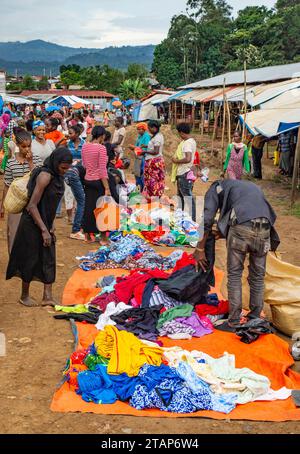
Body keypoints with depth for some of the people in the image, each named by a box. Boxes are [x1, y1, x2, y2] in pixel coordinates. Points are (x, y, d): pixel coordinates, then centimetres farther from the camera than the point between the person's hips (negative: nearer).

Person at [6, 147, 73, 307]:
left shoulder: (57, 175, 4)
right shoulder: (45, 175, -23)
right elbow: (32, 206, -25)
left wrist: (51, 225, 8)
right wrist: (44, 230, -23)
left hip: (45, 222, 8)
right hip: (33, 224, -8)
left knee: (49, 259, 8)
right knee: (30, 259, 5)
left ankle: (47, 296, 14)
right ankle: (24, 296, 23)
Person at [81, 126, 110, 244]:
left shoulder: (85, 146, 4)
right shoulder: (101, 148, -15)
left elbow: (84, 165, 13)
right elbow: (102, 170, -18)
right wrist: (107, 188, -17)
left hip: (87, 180, 6)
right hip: (98, 181, -6)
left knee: (89, 207, 13)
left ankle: (88, 236, 23)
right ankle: (103, 238, 11)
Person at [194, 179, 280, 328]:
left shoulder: (216, 188, 22)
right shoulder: (253, 187, 38)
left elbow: (207, 220, 8)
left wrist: (199, 250, 12)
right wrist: (223, 233, 40)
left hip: (241, 227, -4)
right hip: (264, 230, 4)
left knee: (234, 274, 11)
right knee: (258, 276, 17)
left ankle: (234, 320, 13)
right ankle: (255, 319, 26)